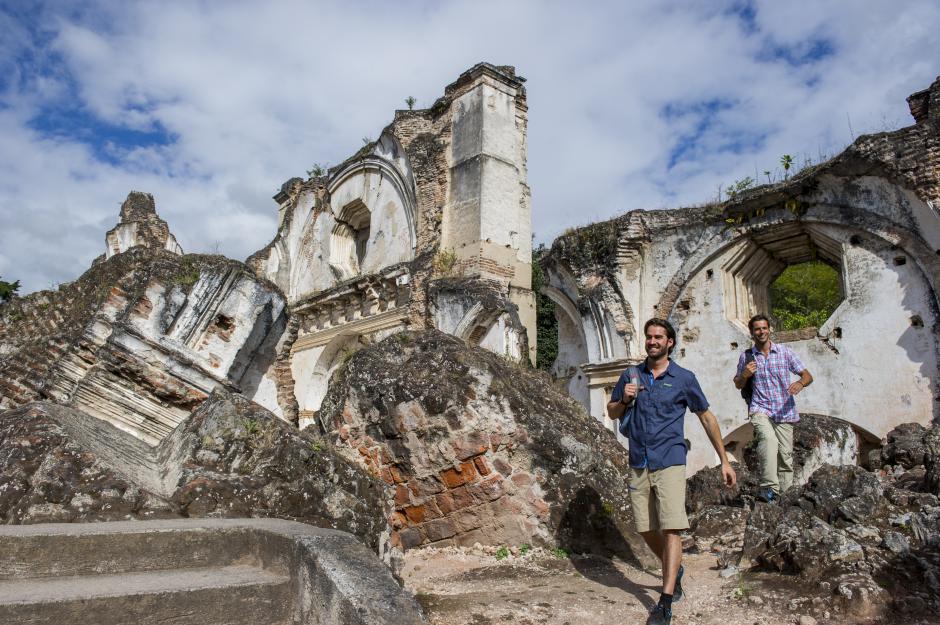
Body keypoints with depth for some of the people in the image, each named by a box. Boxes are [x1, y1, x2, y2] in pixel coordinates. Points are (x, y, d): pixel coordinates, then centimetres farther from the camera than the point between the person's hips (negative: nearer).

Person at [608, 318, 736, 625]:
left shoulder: (684, 378, 0)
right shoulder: (631, 375, 8)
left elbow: (706, 417, 7)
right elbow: (612, 413, 16)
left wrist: (724, 460, 7)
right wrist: (624, 400, -7)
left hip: (669, 463, -3)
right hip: (639, 464, 4)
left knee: (670, 529, -11)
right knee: (647, 530, 10)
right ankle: (674, 571, 37)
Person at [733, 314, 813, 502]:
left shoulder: (785, 352, 4)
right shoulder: (746, 356, 6)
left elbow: (807, 375, 6)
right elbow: (738, 385, 17)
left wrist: (800, 383, -18)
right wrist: (745, 375, -6)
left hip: (784, 412, 2)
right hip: (760, 410, -1)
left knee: (786, 456, 1)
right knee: (768, 439, -30)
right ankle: (769, 488, -32)